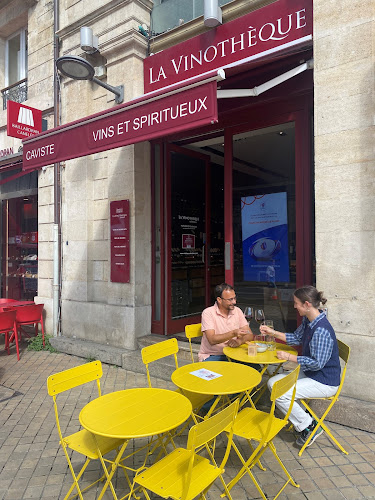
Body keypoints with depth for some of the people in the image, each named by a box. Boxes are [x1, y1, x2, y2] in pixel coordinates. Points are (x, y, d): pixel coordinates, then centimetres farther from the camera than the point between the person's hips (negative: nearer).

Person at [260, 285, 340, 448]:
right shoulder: (307, 321, 1)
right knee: (272, 383, 5)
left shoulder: (322, 330, -29)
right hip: (310, 373, 10)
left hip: (325, 382, -10)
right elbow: (296, 338, 18)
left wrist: (289, 357, -19)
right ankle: (304, 417, 14)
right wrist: (273, 332, 11)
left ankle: (309, 426, 3)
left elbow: (317, 363, -27)